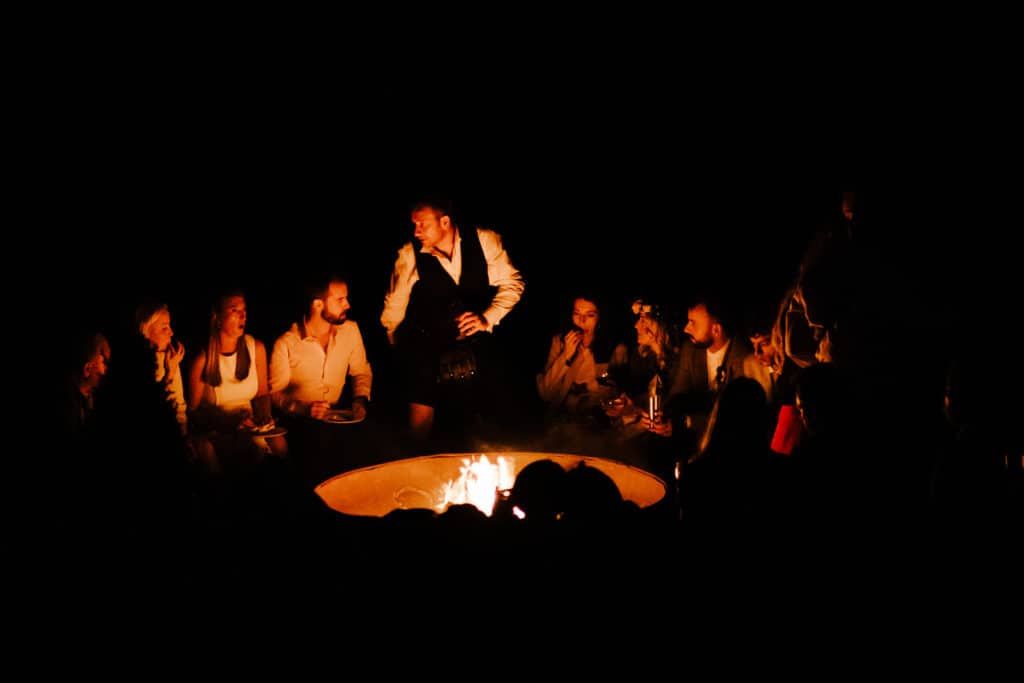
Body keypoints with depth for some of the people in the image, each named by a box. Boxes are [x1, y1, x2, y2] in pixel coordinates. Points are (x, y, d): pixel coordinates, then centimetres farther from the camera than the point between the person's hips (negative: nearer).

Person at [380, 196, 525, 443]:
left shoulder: (485, 240, -6)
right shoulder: (409, 254, -6)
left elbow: (512, 284, -1)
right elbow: (394, 306, 6)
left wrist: (487, 317, -15)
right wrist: (396, 344, 13)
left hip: (474, 346, 2)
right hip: (426, 349, -1)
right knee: (421, 420, -11)